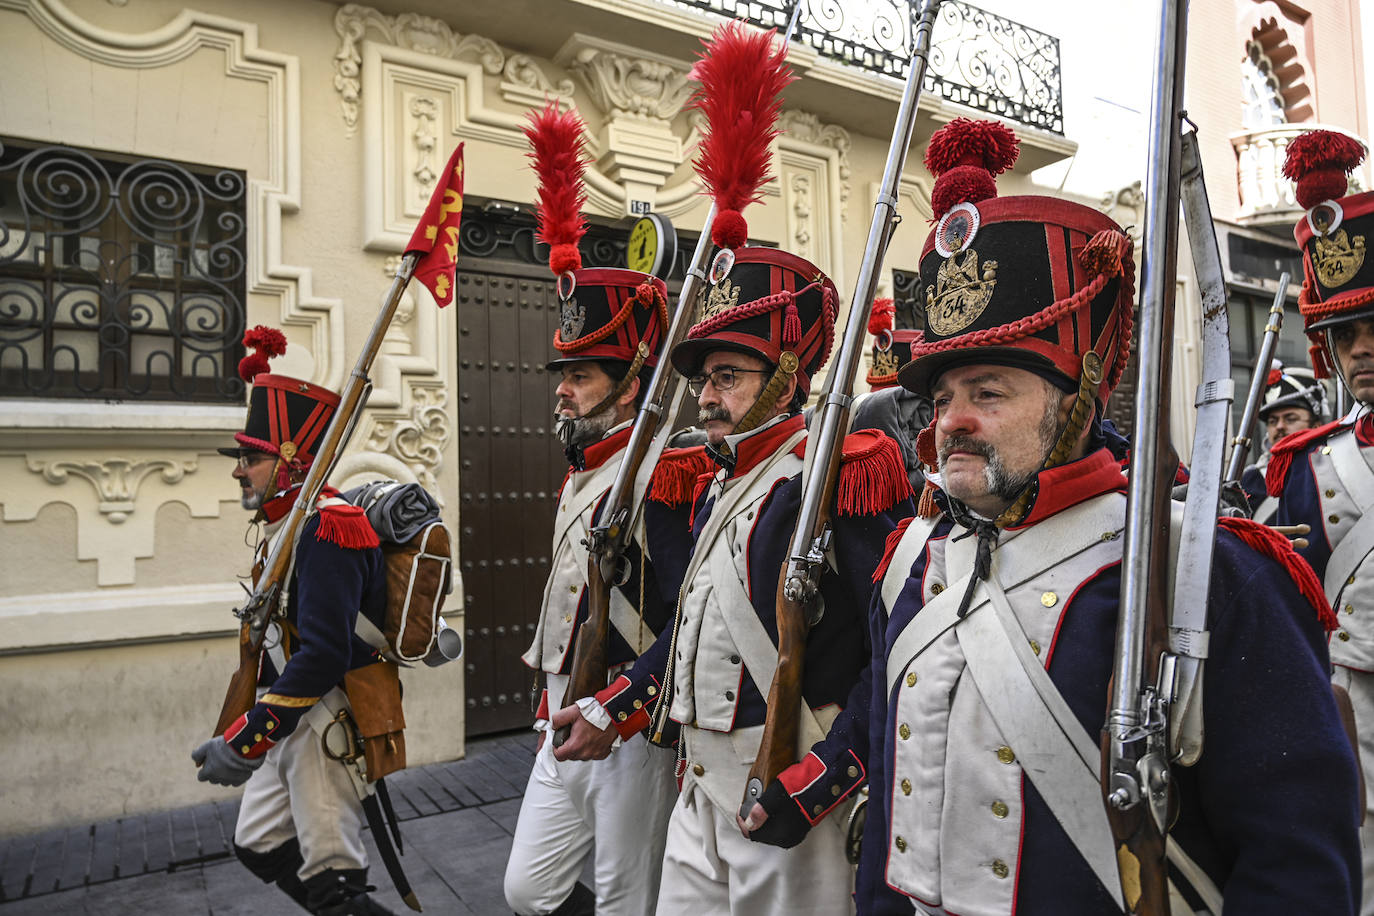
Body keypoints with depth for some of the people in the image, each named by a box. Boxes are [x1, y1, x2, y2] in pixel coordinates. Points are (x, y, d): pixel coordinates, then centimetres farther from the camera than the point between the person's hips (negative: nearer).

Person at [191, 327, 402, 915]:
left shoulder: (325, 527, -22)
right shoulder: (282, 527, 11)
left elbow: (324, 655, -29)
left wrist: (244, 743, -23)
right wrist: (246, 727, 19)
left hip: (333, 721, -11)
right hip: (295, 719, 11)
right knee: (258, 845, 20)